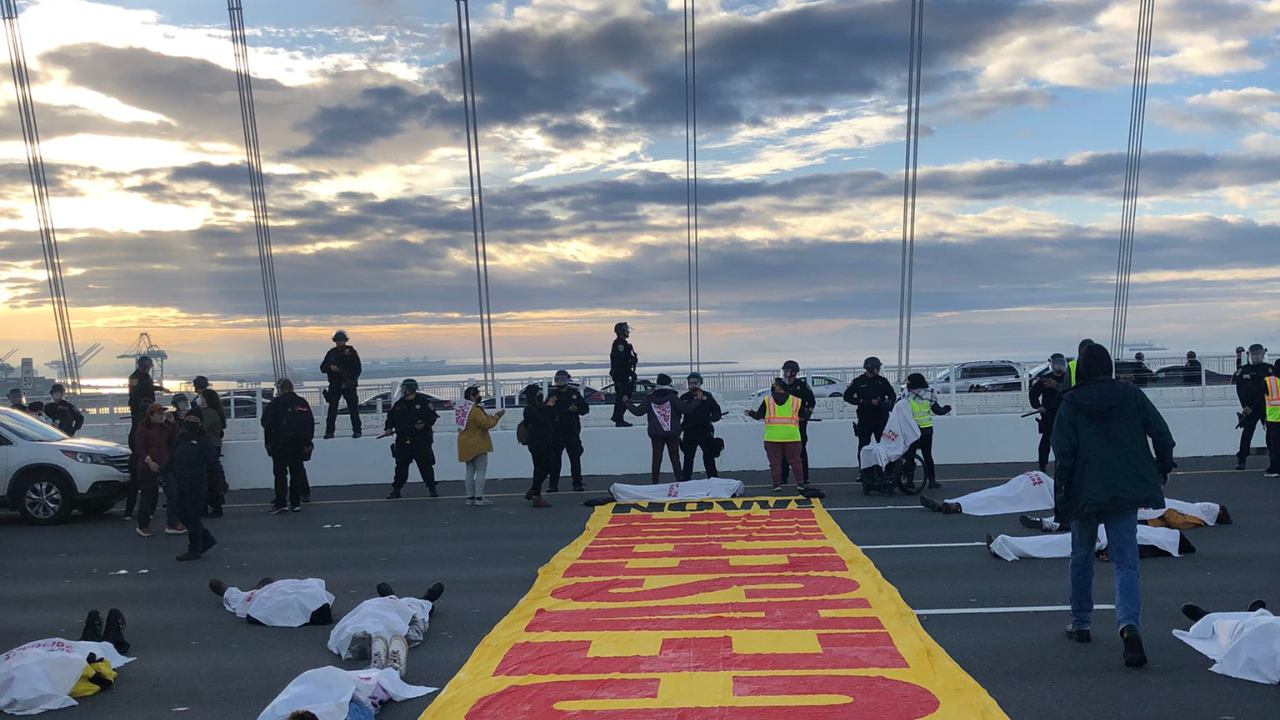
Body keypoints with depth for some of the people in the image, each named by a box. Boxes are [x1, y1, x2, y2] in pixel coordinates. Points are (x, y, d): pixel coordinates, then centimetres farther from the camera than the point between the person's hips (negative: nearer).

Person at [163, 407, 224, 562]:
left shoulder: (203, 442, -10)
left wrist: (221, 480, -17)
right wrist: (161, 473, 7)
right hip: (182, 486, 8)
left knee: (193, 517, -2)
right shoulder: (180, 441, 12)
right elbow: (171, 460, 16)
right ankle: (207, 539, 26)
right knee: (183, 516, 12)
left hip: (196, 487, -8)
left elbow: (214, 463, -13)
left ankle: (194, 550, 9)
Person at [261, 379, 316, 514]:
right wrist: (308, 442, 12)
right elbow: (311, 423, 9)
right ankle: (295, 503, 9)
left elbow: (267, 422, -8)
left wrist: (268, 441, 2)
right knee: (297, 471, 9)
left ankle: (280, 503, -7)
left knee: (280, 472, -1)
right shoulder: (303, 402, 10)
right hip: (299, 442, 4)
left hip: (281, 442, -4)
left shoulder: (276, 402, -4)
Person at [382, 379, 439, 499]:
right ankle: (396, 490, 17)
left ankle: (432, 488, 11)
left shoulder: (423, 402, -3)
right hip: (402, 441, 4)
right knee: (401, 466, 8)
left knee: (426, 466, 1)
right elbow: (390, 417, 16)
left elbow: (433, 417, -5)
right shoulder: (398, 404, 11)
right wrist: (388, 428, -1)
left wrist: (424, 424, -20)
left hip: (421, 441, -4)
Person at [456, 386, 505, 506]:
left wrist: (487, 417, 10)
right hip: (477, 445, -9)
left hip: (465, 445, 9)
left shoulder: (462, 408, 10)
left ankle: (470, 498, 16)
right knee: (481, 471, -3)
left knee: (470, 471, 12)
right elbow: (486, 424, -20)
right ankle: (479, 498, -5)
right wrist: (497, 416, -10)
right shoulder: (475, 410, -18)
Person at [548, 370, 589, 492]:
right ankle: (553, 485, 8)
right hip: (556, 431, 0)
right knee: (554, 458, 2)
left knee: (575, 458, 4)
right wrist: (549, 406, -19)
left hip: (572, 431, 0)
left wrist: (577, 409, -12)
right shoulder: (552, 394, 5)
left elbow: (586, 408, 6)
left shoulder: (574, 393, 4)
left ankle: (578, 483, 11)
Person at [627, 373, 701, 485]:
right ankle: (679, 481, 9)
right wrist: (698, 399, -1)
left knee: (656, 459, 6)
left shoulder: (650, 398, -1)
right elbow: (686, 409, -13)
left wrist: (627, 403, 19)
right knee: (675, 458, 7)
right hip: (672, 433, -1)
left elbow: (638, 411, 2)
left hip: (656, 434, 2)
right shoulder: (672, 397, -9)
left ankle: (654, 482, 6)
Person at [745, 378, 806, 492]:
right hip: (791, 435, 1)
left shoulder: (767, 400, 3)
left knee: (775, 462, 7)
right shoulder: (796, 401, 5)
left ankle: (777, 484, 6)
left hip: (772, 436, -1)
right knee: (795, 461, 12)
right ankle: (800, 483, 13)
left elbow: (758, 415, 6)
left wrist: (749, 413, 26)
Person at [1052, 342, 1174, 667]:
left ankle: (1080, 624, 24)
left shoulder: (1071, 403, -5)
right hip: (1127, 490, 2)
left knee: (1082, 556, 15)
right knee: (1126, 561, 2)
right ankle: (1129, 624, -20)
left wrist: (1061, 495, -2)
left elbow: (1063, 452, -8)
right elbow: (1161, 433, 1)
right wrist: (1163, 467, 19)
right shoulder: (1131, 395, 2)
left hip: (1086, 490, -2)